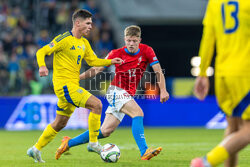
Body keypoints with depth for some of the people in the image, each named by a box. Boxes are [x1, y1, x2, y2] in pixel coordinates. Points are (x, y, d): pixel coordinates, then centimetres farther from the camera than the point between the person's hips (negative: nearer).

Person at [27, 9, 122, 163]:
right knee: (97, 104, -18)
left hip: (72, 86, 9)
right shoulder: (64, 39, -11)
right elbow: (42, 52, -12)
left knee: (60, 123, 15)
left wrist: (111, 61, 8)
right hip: (65, 85, -9)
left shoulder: (84, 42, 15)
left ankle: (36, 149, 25)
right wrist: (42, 66, -30)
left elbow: (93, 60, 21)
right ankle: (93, 143, -10)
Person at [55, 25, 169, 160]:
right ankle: (144, 152, -37)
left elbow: (158, 71, -1)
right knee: (138, 113, -29)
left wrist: (163, 90, -13)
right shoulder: (116, 54, -7)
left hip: (128, 95, 4)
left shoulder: (146, 51, -3)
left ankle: (69, 143, 14)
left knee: (106, 131, 2)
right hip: (116, 90, -4)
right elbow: (97, 69, 0)